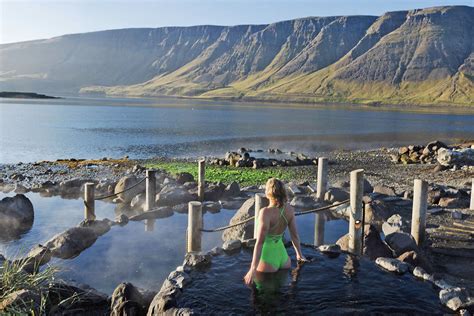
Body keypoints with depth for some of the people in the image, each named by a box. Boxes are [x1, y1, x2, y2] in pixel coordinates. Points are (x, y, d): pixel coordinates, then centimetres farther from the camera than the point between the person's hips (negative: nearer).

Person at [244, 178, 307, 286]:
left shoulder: (266, 212, -24)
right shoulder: (289, 210, -7)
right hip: (282, 254, 6)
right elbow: (294, 235, 5)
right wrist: (299, 254, 22)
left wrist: (253, 270, -23)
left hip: (268, 257, -6)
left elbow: (260, 242, -25)